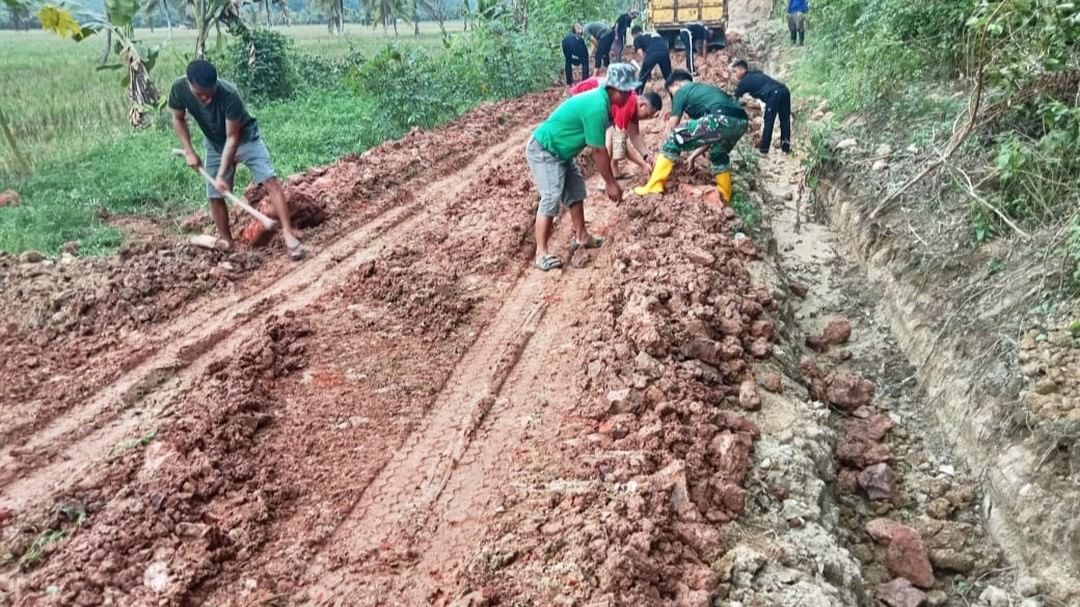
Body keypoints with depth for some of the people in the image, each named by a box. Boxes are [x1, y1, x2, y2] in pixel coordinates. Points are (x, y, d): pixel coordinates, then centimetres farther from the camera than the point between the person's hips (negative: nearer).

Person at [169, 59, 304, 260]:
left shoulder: (229, 95, -35)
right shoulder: (179, 88, -24)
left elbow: (232, 138, -28)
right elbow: (178, 119, -2)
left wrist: (221, 175, -30)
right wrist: (189, 151, -11)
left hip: (245, 137, -4)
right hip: (215, 144, 4)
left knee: (270, 181, -20)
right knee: (215, 196, 3)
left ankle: (288, 234, -22)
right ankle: (227, 245, 17)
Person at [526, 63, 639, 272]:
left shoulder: (601, 100, 4)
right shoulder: (596, 108, -28)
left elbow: (600, 148, 10)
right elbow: (599, 152, -21)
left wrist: (610, 180, 12)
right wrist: (610, 183, -11)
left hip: (560, 151, 11)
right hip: (543, 152, -11)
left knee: (575, 191, 17)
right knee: (551, 198, -16)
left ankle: (581, 236, 30)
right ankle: (541, 253, -14)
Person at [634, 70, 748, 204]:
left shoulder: (681, 91, 17)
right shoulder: (705, 88, 39)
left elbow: (673, 127, 22)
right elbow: (709, 133, 39)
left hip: (721, 119, -8)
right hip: (742, 121, 8)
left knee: (674, 138, 7)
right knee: (719, 155, 36)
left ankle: (653, 188, 6)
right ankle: (725, 196, 43)